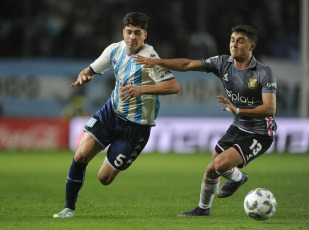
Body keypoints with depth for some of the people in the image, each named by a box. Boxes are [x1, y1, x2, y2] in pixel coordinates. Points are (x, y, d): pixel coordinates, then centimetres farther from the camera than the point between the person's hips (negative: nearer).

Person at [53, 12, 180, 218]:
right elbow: (91, 70, 13)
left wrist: (141, 89, -39)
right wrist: (84, 76, -12)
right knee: (81, 155, -11)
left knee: (105, 178, -2)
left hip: (136, 126, -5)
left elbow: (174, 86, -31)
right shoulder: (115, 50, 0)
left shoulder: (149, 58, -22)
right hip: (111, 111, 5)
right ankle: (69, 208, 4)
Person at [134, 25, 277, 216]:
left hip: (260, 134, -6)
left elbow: (270, 109, -27)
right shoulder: (223, 63, -4)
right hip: (238, 128, 6)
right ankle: (203, 208, 35)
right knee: (211, 170, 10)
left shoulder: (264, 73, -20)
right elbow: (187, 65, -3)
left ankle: (237, 178, 12)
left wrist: (237, 110, -37)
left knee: (221, 163, -23)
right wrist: (157, 62, -13)